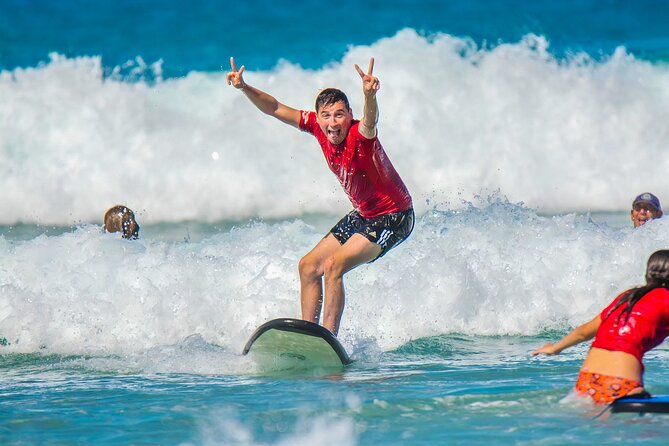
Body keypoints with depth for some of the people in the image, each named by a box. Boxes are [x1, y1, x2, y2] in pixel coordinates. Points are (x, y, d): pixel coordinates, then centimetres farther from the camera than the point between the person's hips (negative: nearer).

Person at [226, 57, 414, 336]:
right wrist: (244, 88, -17)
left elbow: (369, 122, -53)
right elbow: (276, 109, -3)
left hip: (393, 218, -9)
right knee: (308, 266, 9)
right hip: (362, 214, 9)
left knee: (333, 265, -23)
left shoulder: (359, 135, -28)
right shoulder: (318, 127, -8)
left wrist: (369, 95, -74)